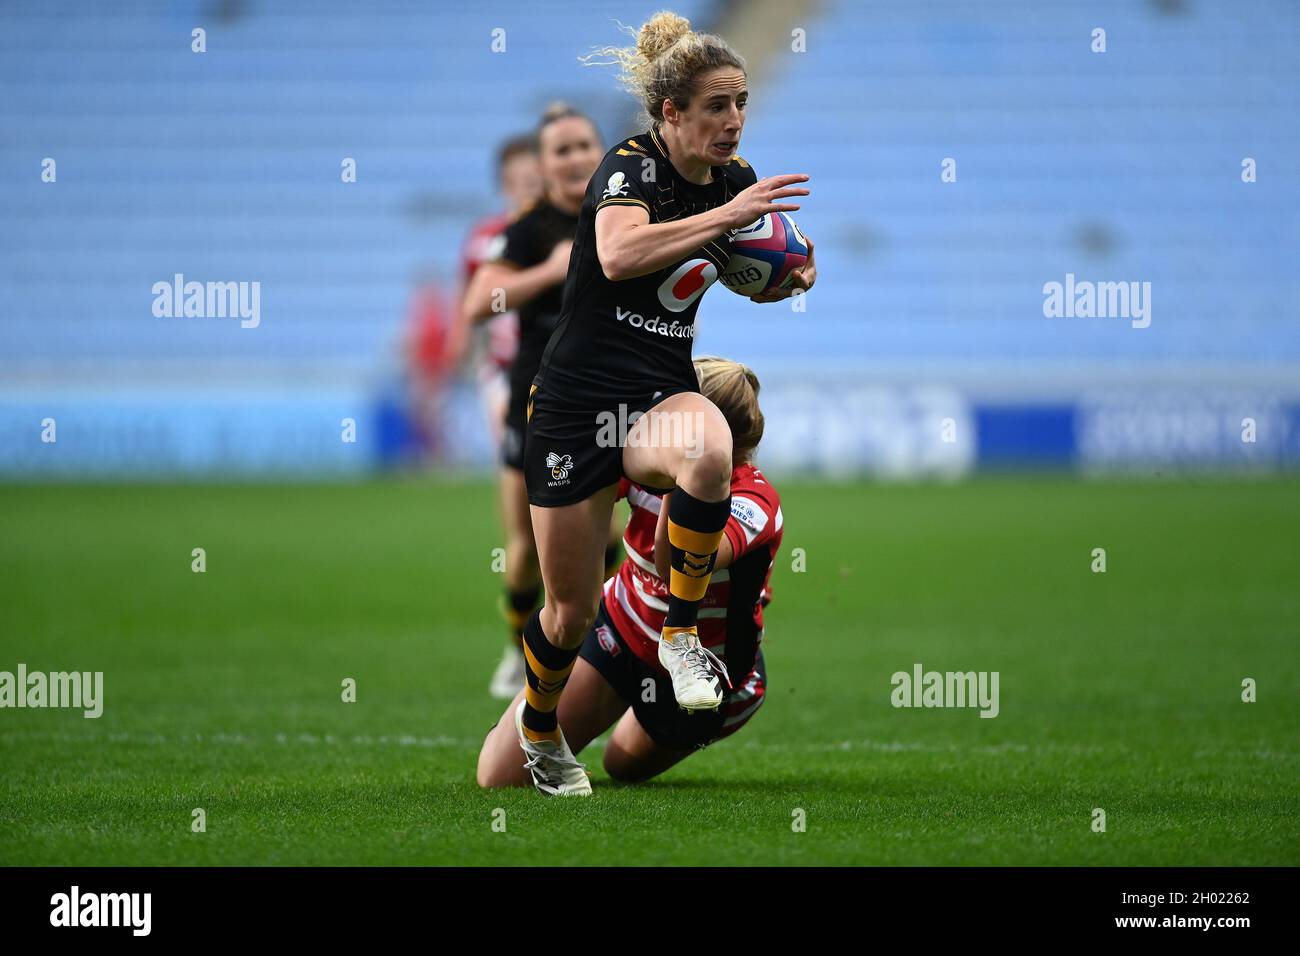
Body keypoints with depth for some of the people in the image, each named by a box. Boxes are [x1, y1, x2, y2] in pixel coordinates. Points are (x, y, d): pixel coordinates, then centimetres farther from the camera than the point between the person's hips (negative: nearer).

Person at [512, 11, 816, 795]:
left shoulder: (735, 179, 3)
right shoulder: (630, 166, -15)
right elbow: (619, 254, -37)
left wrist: (789, 278, 0)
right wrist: (726, 214, -39)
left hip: (664, 395, 4)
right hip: (576, 399, -4)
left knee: (710, 451, -37)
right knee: (572, 611, 3)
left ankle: (681, 634, -19)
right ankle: (538, 726, 36)